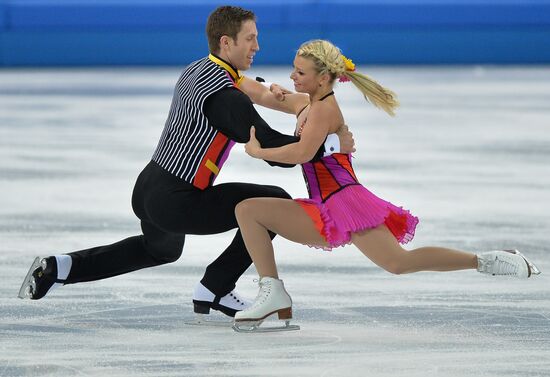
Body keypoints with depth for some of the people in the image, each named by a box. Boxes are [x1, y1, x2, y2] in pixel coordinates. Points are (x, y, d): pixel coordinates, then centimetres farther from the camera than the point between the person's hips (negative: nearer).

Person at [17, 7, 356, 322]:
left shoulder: (198, 70, 7)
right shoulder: (224, 96, -21)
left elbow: (259, 93, 14)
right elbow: (274, 149, -23)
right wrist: (332, 143, -13)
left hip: (147, 188, 9)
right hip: (176, 202, -9)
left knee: (162, 249, 39)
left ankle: (61, 268, 27)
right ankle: (214, 290, 4)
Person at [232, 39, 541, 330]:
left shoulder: (325, 108, -10)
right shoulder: (304, 104, 18)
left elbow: (303, 153, -27)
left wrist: (258, 152, -16)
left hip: (345, 200, -10)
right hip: (324, 215, 10)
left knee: (398, 262, -23)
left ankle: (487, 261, -17)